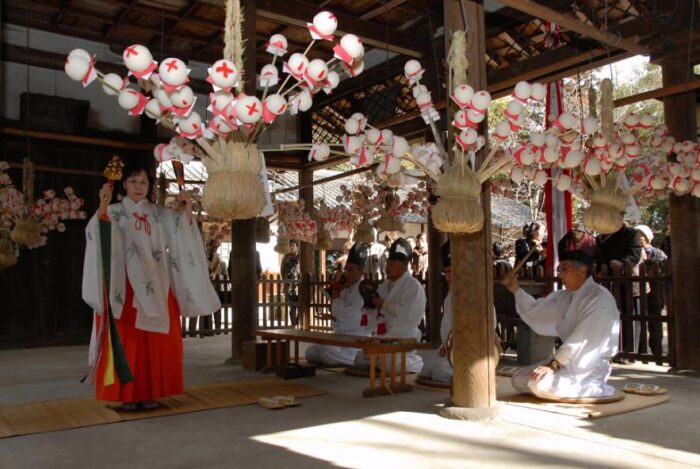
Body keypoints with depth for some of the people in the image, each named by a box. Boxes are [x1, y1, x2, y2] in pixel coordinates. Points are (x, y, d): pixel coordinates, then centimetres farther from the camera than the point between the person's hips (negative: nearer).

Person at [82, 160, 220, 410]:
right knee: (127, 340, -4)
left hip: (156, 288, 3)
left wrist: (187, 210, -7)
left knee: (156, 341, 3)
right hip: (125, 287, -2)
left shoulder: (161, 214, 13)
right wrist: (102, 206, -25)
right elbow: (97, 234, -12)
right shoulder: (114, 212, 6)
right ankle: (127, 394, 3)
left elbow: (183, 235, 5)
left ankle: (150, 392, 12)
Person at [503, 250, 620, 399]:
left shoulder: (599, 298, -18)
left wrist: (554, 364, -27)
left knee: (541, 385, -27)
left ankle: (596, 389, -5)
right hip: (570, 358, 8)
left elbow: (585, 339, -24)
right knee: (519, 380, 3)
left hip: (590, 364, -8)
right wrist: (516, 290, -4)